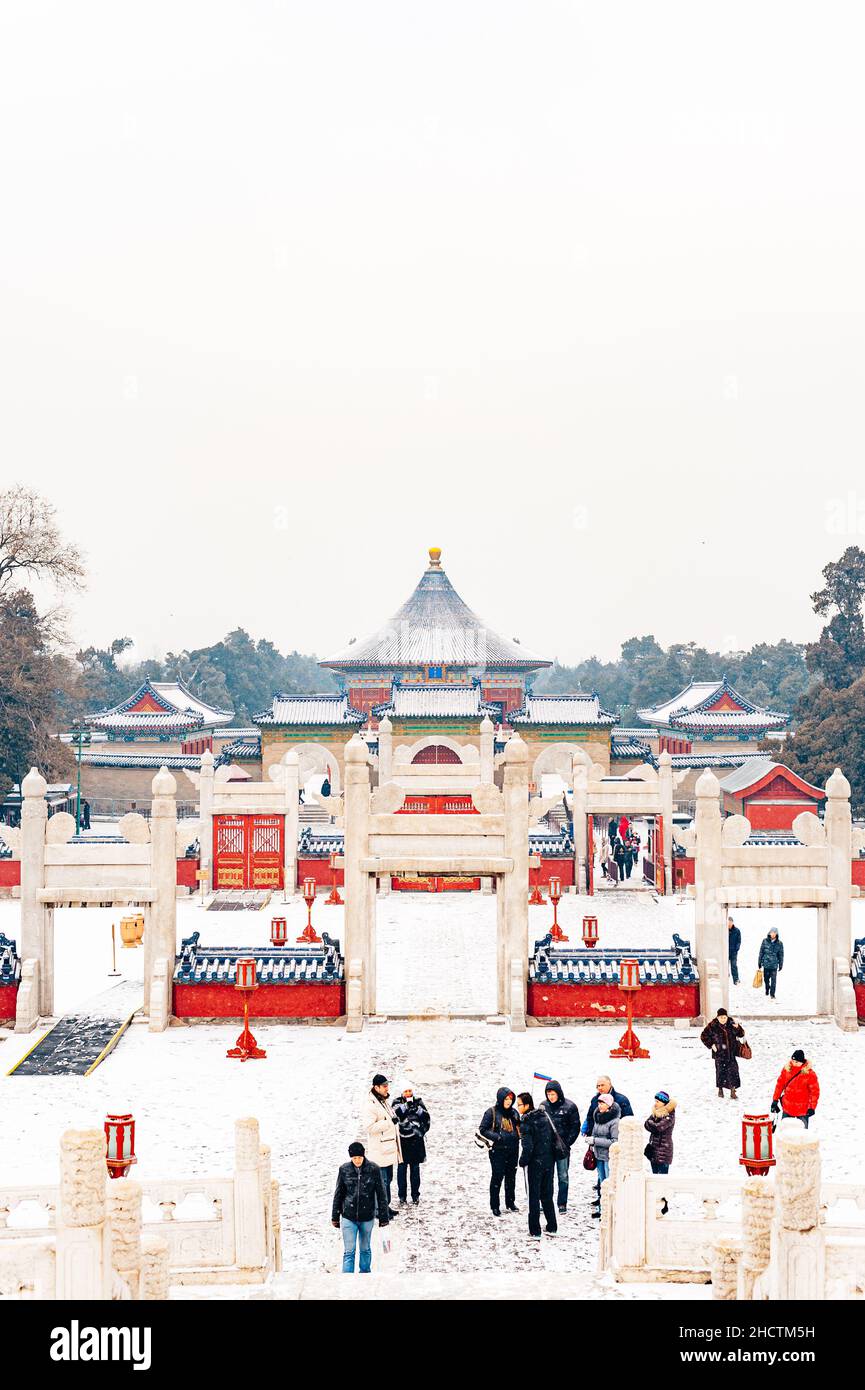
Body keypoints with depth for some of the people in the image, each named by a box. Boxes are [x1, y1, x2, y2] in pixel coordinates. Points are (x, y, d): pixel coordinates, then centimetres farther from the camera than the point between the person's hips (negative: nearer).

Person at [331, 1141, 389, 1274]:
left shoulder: (373, 1169, -7)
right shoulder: (344, 1169, -4)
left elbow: (381, 1194, -2)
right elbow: (338, 1194, 5)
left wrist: (383, 1217, 0)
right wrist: (335, 1216, 8)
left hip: (367, 1217, 0)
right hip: (348, 1217, 0)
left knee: (365, 1249, 15)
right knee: (349, 1252, -4)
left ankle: (365, 1272, 33)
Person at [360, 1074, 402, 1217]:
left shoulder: (384, 1101, 12)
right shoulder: (370, 1104, -19)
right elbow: (369, 1126, -27)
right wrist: (390, 1122, -26)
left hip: (389, 1149, 10)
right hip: (379, 1150, -10)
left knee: (388, 1178, 18)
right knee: (382, 1180, -5)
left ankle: (386, 1206, 28)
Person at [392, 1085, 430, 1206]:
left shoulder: (418, 1101, 5)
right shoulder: (397, 1102, 0)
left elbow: (426, 1117, 0)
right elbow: (397, 1114, -18)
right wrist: (407, 1105, -25)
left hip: (416, 1140, 2)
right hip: (402, 1140, -2)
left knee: (415, 1168, 8)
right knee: (402, 1168, 1)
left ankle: (415, 1195, 16)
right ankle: (402, 1196, 8)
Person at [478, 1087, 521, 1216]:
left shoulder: (513, 1112, 9)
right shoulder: (492, 1112, -7)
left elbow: (518, 1128, 22)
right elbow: (482, 1129, -8)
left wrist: (518, 1136, 0)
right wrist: (496, 1137, -19)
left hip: (512, 1150, 5)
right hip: (498, 1151, -5)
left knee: (511, 1176, 13)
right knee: (497, 1177, -4)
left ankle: (510, 1203, 26)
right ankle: (495, 1206, 3)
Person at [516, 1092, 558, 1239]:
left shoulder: (526, 1123, -16)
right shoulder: (544, 1116, 4)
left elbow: (527, 1147, -21)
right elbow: (554, 1138, 9)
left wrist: (523, 1162, -5)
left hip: (535, 1163, -6)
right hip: (549, 1161, 6)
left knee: (534, 1196, 2)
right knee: (547, 1195, 17)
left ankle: (535, 1232, 3)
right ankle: (552, 1228, 20)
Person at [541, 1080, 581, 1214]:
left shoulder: (569, 1106, -6)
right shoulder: (543, 1106, 3)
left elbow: (575, 1127, -3)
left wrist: (567, 1143, -10)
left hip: (562, 1147, -3)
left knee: (563, 1176, 4)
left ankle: (562, 1204, 10)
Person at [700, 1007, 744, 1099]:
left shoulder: (731, 1023, -1)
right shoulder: (712, 1026, -7)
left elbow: (741, 1034, 3)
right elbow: (704, 1036, 3)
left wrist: (737, 1028, -17)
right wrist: (711, 1045, -5)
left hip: (731, 1052, 1)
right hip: (719, 1053, -1)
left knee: (733, 1071, -4)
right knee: (720, 1071, 6)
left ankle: (733, 1092, 1)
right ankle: (720, 1089, 27)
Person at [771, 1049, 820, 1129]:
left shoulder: (809, 1074, -12)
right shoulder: (786, 1070, -2)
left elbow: (815, 1091, -8)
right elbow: (780, 1085, 7)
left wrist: (812, 1107, -12)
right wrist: (775, 1100, 7)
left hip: (802, 1110, -3)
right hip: (787, 1108, 4)